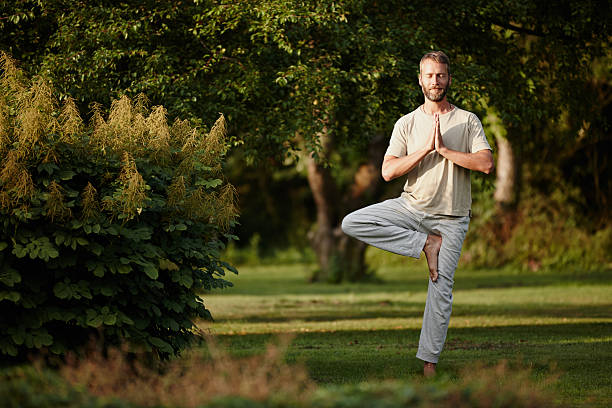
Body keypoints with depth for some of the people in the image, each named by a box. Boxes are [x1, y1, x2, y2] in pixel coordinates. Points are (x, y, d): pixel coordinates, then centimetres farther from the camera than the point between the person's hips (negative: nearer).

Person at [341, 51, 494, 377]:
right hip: (412, 206, 2)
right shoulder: (407, 124, 5)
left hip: (451, 217, -2)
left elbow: (486, 164, -12)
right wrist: (425, 149, -14)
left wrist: (444, 149, -15)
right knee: (352, 223, -18)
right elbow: (388, 171, -5)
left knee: (441, 290, -5)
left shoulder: (467, 121, 2)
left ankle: (429, 362, 5)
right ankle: (425, 243, -12)